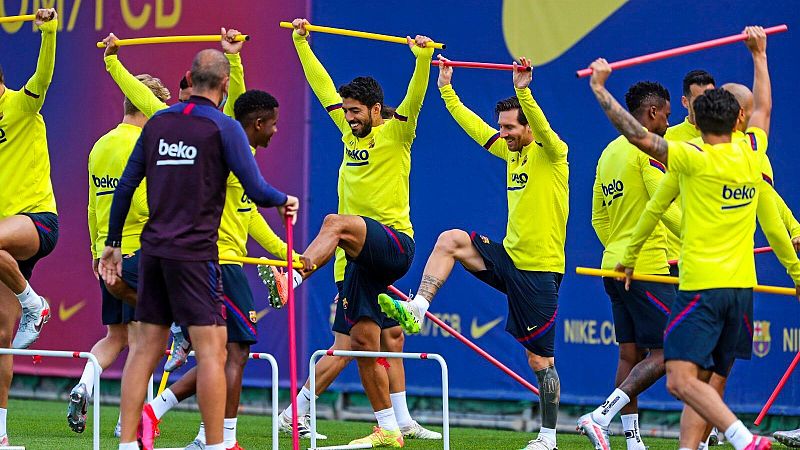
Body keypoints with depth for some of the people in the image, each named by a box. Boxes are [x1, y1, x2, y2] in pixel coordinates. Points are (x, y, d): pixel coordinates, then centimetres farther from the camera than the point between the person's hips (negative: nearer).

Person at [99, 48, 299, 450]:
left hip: (154, 250, 6)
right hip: (194, 252, -6)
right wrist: (284, 200, 12)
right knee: (212, 349, -4)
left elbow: (125, 186, 12)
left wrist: (112, 243, 20)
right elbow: (256, 191, -9)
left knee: (145, 348, 8)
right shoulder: (224, 128, -6)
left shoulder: (157, 123, 11)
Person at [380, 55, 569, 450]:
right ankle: (416, 310, -14)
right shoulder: (511, 150, 9)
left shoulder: (552, 153, -12)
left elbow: (543, 128, -33)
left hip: (539, 269, -7)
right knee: (450, 239, -9)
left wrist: (523, 91, -46)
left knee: (540, 360, -2)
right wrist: (446, 89, 18)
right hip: (509, 257, 7)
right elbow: (474, 126, 17)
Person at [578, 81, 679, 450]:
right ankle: (601, 417, -18)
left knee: (630, 355, 9)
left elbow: (598, 218, 20)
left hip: (615, 266, 9)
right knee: (664, 353, -7)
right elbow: (666, 207, -18)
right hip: (647, 267, -9)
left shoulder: (609, 153, 16)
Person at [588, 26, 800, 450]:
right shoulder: (752, 156, 10)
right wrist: (759, 54, 41)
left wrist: (600, 89, -5)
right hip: (741, 287, 7)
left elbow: (639, 136, -13)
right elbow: (763, 109, 28)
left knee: (682, 380, -17)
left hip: (703, 285, -7)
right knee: (701, 384, 10)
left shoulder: (696, 159, -9)